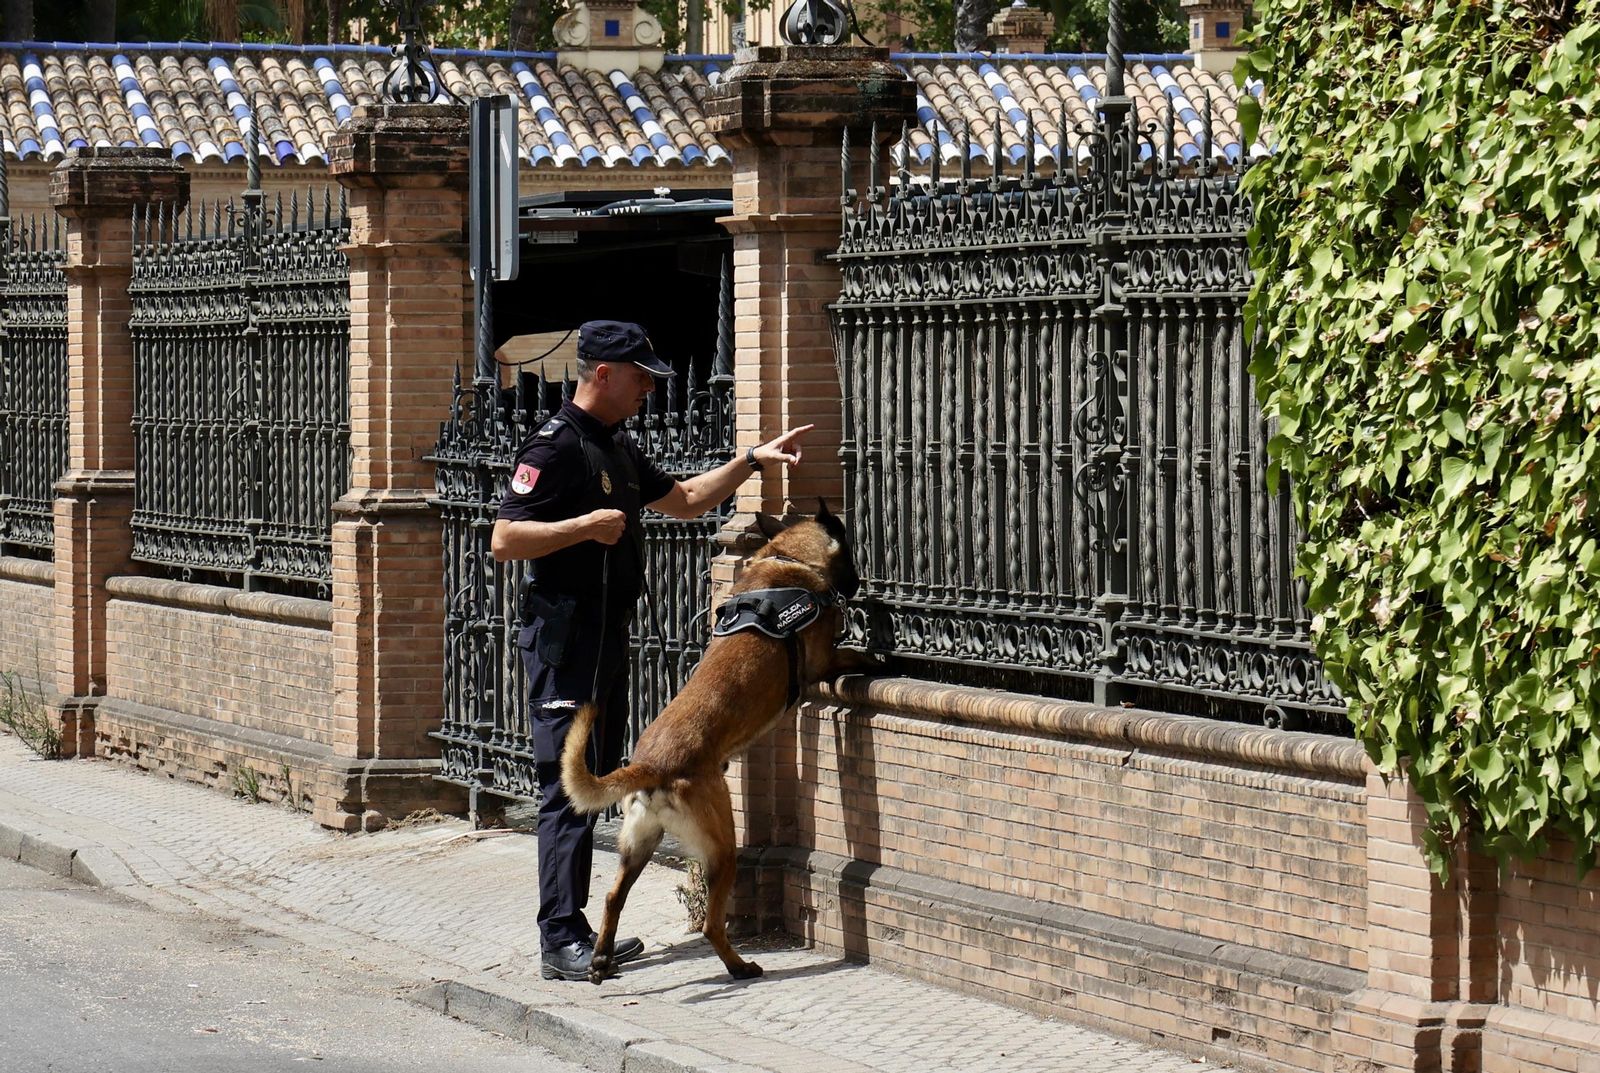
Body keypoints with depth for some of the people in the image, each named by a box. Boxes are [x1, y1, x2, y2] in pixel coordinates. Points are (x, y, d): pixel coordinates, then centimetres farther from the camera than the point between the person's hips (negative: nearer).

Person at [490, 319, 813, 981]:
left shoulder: (618, 448, 16)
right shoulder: (556, 446, -13)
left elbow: (684, 500, 30)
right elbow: (504, 541, -20)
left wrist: (751, 461, 23)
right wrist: (587, 525, -22)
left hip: (607, 635, 10)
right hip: (565, 635, -10)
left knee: (595, 784, 11)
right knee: (569, 788, -11)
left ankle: (577, 931, 15)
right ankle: (561, 943, -11)